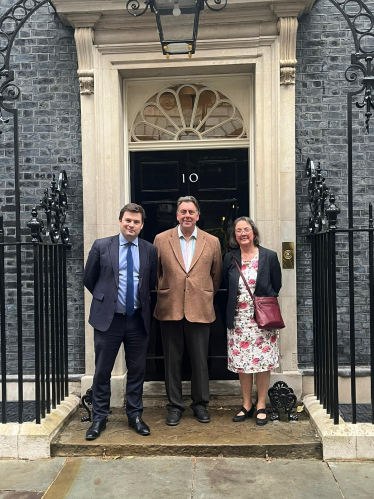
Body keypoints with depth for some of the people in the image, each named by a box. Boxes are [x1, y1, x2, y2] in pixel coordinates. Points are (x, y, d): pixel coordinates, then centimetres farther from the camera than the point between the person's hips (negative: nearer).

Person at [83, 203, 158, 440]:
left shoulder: (150, 250, 1)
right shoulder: (101, 246, -3)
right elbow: (89, 279, 6)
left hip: (138, 320, 2)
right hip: (108, 318, -1)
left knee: (137, 370, 12)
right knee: (102, 371, 8)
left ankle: (135, 416, 28)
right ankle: (99, 418, 24)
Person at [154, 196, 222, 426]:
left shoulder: (212, 242, 3)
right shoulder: (161, 239, 2)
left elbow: (216, 275, 12)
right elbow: (154, 271, 11)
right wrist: (162, 294, 10)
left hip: (200, 310, 0)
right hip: (170, 309, 0)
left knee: (200, 360, 8)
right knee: (172, 360, 9)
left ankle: (200, 403, 27)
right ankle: (175, 405, 25)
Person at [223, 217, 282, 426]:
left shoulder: (269, 256, -3)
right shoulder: (229, 258, 4)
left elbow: (276, 287, 3)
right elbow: (227, 287, 11)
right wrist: (233, 308, 3)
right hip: (238, 319, 3)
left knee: (263, 362, 3)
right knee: (242, 363, 9)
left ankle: (261, 406, 19)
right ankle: (247, 405, 24)